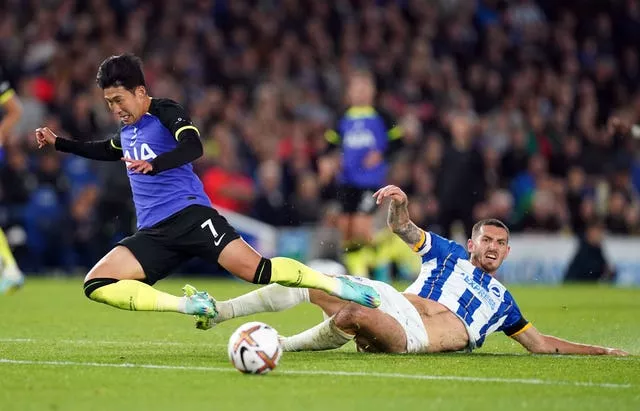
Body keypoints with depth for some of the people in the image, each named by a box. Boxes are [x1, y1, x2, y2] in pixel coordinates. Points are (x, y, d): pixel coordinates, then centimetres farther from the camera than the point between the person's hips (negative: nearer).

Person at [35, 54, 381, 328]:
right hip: (153, 232, 7)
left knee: (255, 269, -24)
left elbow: (193, 146, -23)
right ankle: (190, 305, -20)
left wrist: (152, 165, -40)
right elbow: (108, 151, 44)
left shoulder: (166, 113, -3)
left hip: (188, 215, -7)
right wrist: (57, 143, 40)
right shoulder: (127, 130, 20)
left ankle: (339, 286, -10)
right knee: (96, 283, -14)